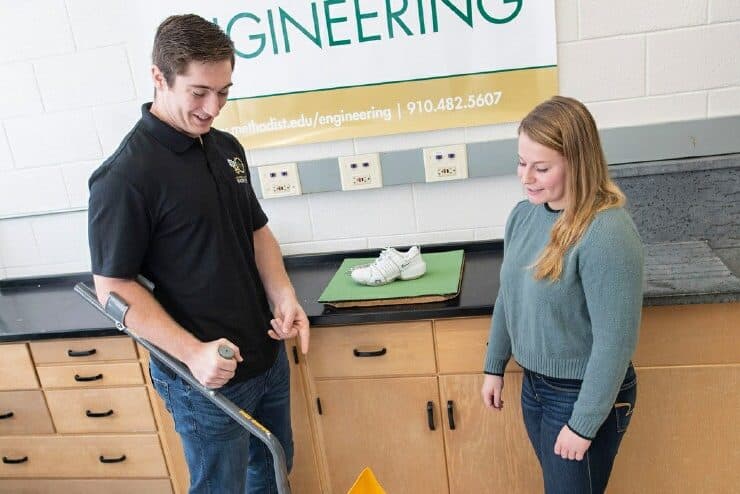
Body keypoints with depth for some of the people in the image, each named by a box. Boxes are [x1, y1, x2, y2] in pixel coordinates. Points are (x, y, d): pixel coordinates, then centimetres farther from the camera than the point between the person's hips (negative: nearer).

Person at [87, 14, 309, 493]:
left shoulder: (226, 148, 3)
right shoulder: (125, 177, -20)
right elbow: (113, 287, -16)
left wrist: (284, 296, -5)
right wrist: (192, 352, -25)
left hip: (268, 356, 7)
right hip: (206, 377, -7)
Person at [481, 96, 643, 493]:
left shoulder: (607, 233, -26)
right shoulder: (524, 214, -4)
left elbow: (615, 341, -23)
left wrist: (584, 424, -18)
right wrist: (494, 367, 13)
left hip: (585, 394, -6)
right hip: (534, 385, 6)